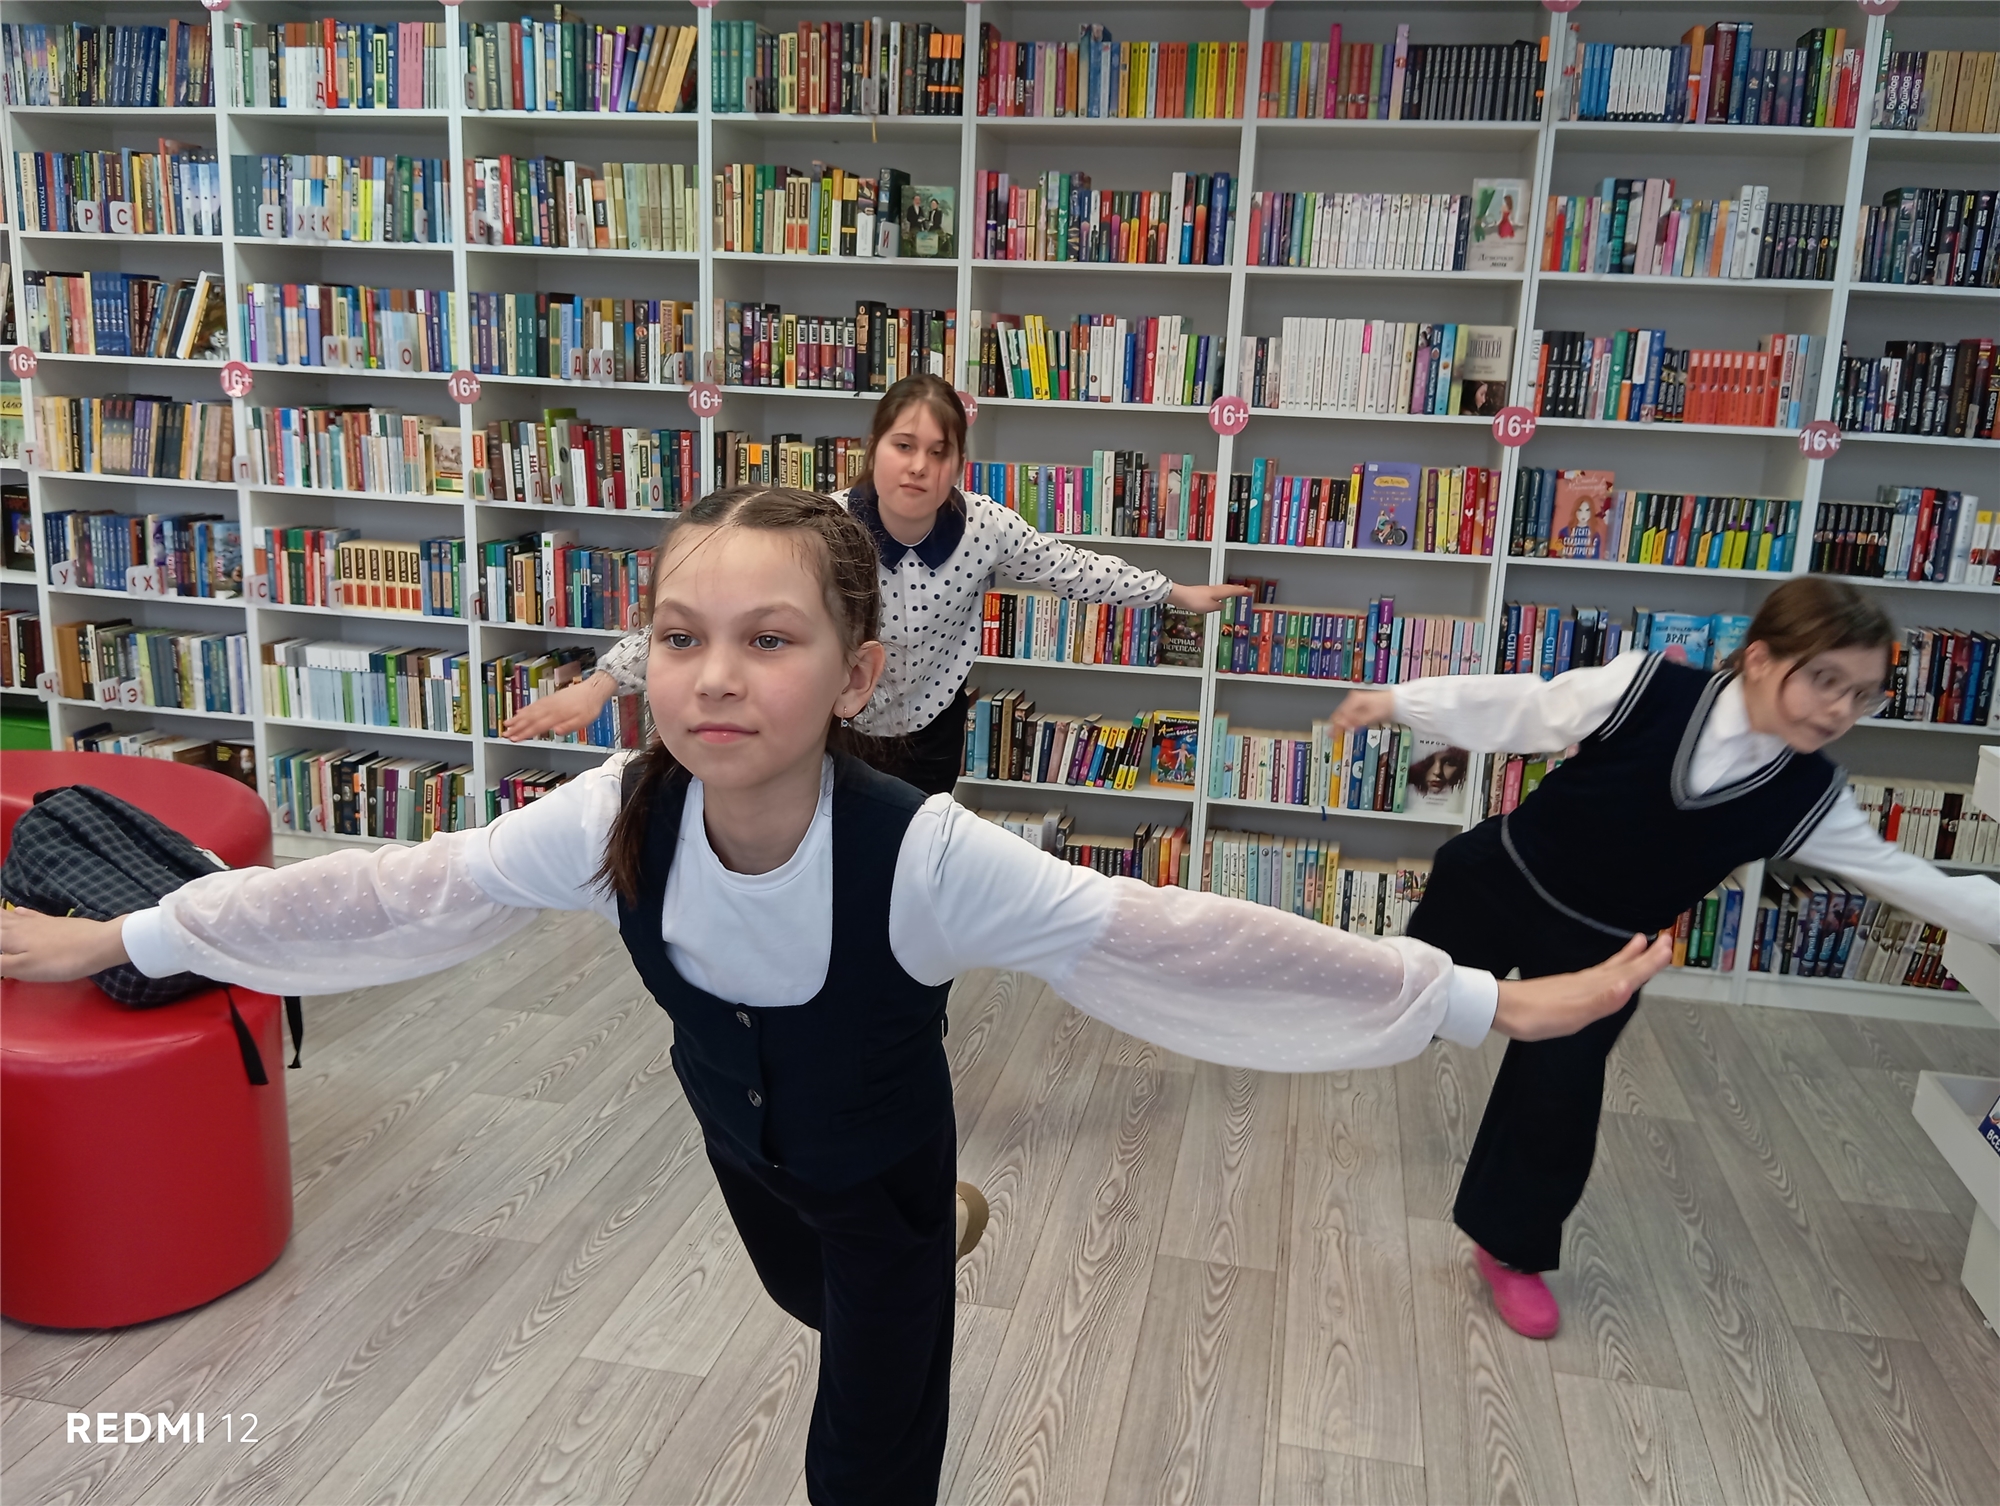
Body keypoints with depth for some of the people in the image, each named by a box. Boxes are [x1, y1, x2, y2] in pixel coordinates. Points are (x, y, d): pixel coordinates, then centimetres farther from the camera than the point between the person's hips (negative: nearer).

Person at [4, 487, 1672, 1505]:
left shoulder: (927, 854, -40)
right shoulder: (616, 816, -29)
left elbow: (1171, 941, -42)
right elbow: (395, 890, -19)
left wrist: (1480, 1002, -43)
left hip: (881, 1165, -4)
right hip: (740, 1141, 5)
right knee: (816, 1304, 35)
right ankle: (914, 1278, 70)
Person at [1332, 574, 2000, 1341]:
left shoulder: (1810, 796, -15)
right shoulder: (1652, 688, -24)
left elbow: (1907, 878, -5)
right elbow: (1522, 708, -15)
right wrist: (1397, 701, -10)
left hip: (1597, 950, 2)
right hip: (1497, 881, -1)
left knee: (1556, 1099, 3)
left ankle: (1513, 1249, 27)